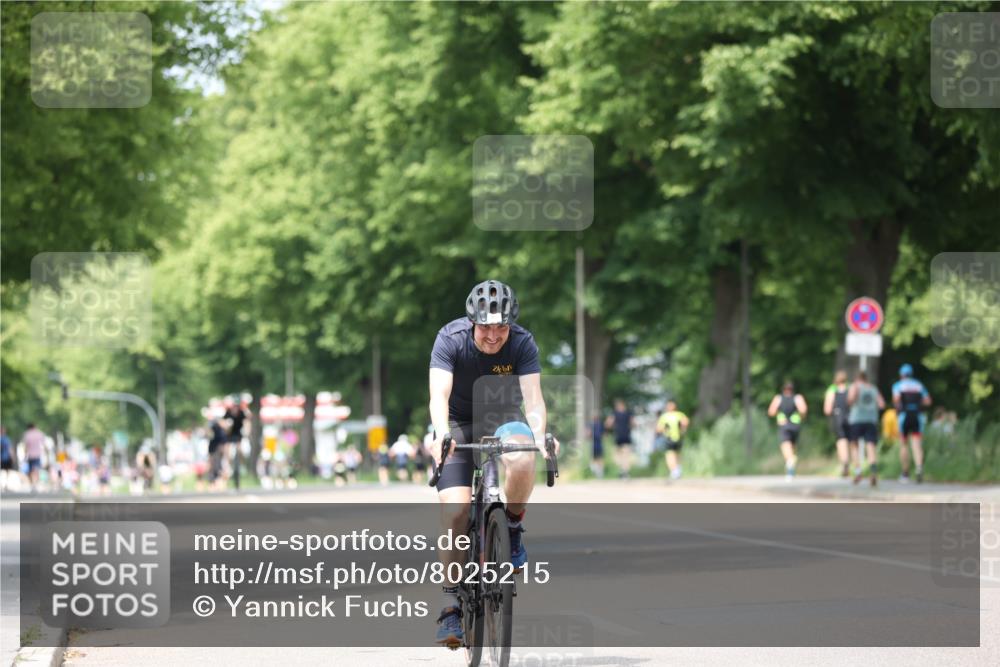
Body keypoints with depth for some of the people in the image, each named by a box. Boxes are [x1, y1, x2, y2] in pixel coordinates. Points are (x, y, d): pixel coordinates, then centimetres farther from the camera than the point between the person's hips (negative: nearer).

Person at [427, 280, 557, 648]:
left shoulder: (522, 343, -19)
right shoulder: (450, 338, -22)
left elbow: (533, 398, -28)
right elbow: (439, 395, -33)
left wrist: (538, 436, -48)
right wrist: (441, 435, -52)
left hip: (504, 418, 0)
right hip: (459, 422, 0)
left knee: (522, 462, -35)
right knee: (455, 510, -17)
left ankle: (512, 528, -6)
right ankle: (451, 605, -7)